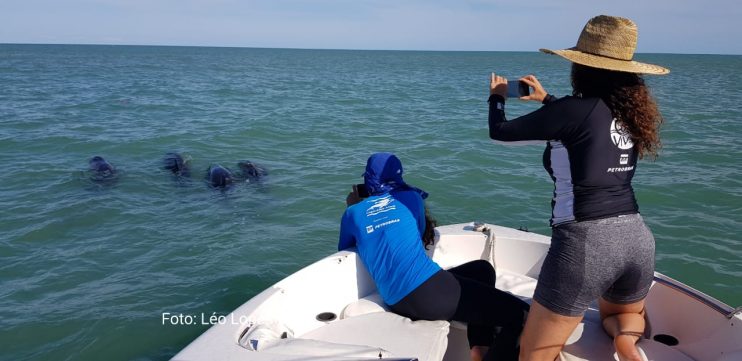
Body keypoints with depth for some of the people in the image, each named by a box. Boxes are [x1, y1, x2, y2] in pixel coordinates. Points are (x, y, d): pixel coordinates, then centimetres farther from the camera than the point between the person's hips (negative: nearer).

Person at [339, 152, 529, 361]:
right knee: (520, 314, 5)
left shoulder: (353, 213, 12)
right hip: (431, 291, -5)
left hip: (399, 304, 5)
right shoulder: (411, 197, 10)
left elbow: (343, 251, 29)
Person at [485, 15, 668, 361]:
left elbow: (499, 131, 0)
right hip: (637, 237, 7)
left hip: (586, 240, -6)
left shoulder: (575, 108, -11)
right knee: (624, 315, 36)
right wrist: (546, 99, 41)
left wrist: (497, 96, 20)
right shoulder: (631, 111, 9)